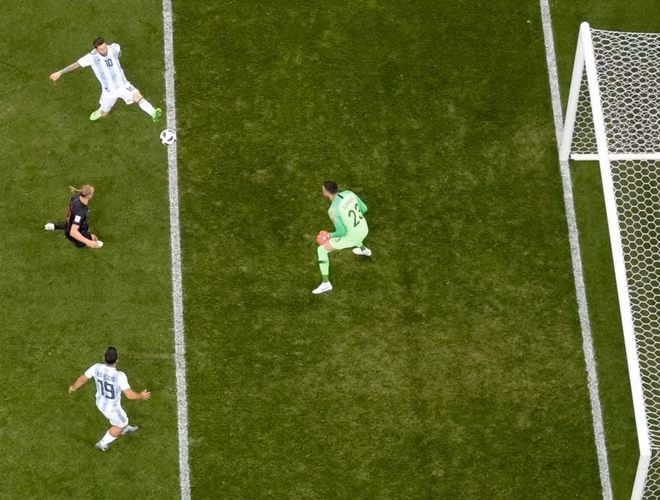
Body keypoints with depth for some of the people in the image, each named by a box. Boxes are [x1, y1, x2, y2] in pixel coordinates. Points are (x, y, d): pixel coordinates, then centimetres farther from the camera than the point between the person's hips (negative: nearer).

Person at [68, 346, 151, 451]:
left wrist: (74, 387, 15)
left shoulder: (97, 368, -24)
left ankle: (125, 429, 67)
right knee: (121, 424, 28)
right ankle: (103, 443, 44)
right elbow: (130, 395, -33)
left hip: (100, 402, 5)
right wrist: (141, 397, -11)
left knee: (118, 418, 37)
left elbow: (83, 378, -7)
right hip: (112, 407, -5)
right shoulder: (119, 376, -39)